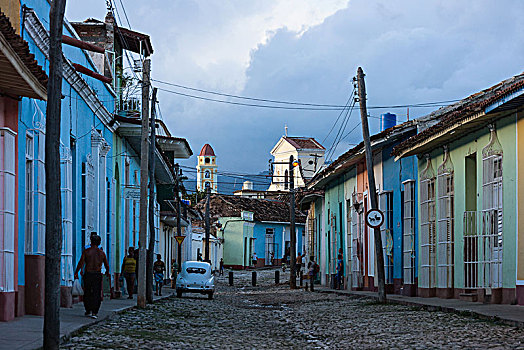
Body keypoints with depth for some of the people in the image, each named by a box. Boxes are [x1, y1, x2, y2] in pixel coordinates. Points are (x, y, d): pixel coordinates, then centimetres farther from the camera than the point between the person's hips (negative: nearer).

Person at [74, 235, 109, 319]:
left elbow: (81, 263, -11)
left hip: (88, 274, 0)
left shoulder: (86, 251, -2)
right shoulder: (102, 253, 4)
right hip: (97, 275, 0)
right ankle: (94, 312, -7)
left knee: (87, 294, 14)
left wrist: (76, 272, -6)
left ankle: (88, 311, 19)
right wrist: (107, 272, 32)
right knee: (97, 294, 2)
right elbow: (107, 265, 12)